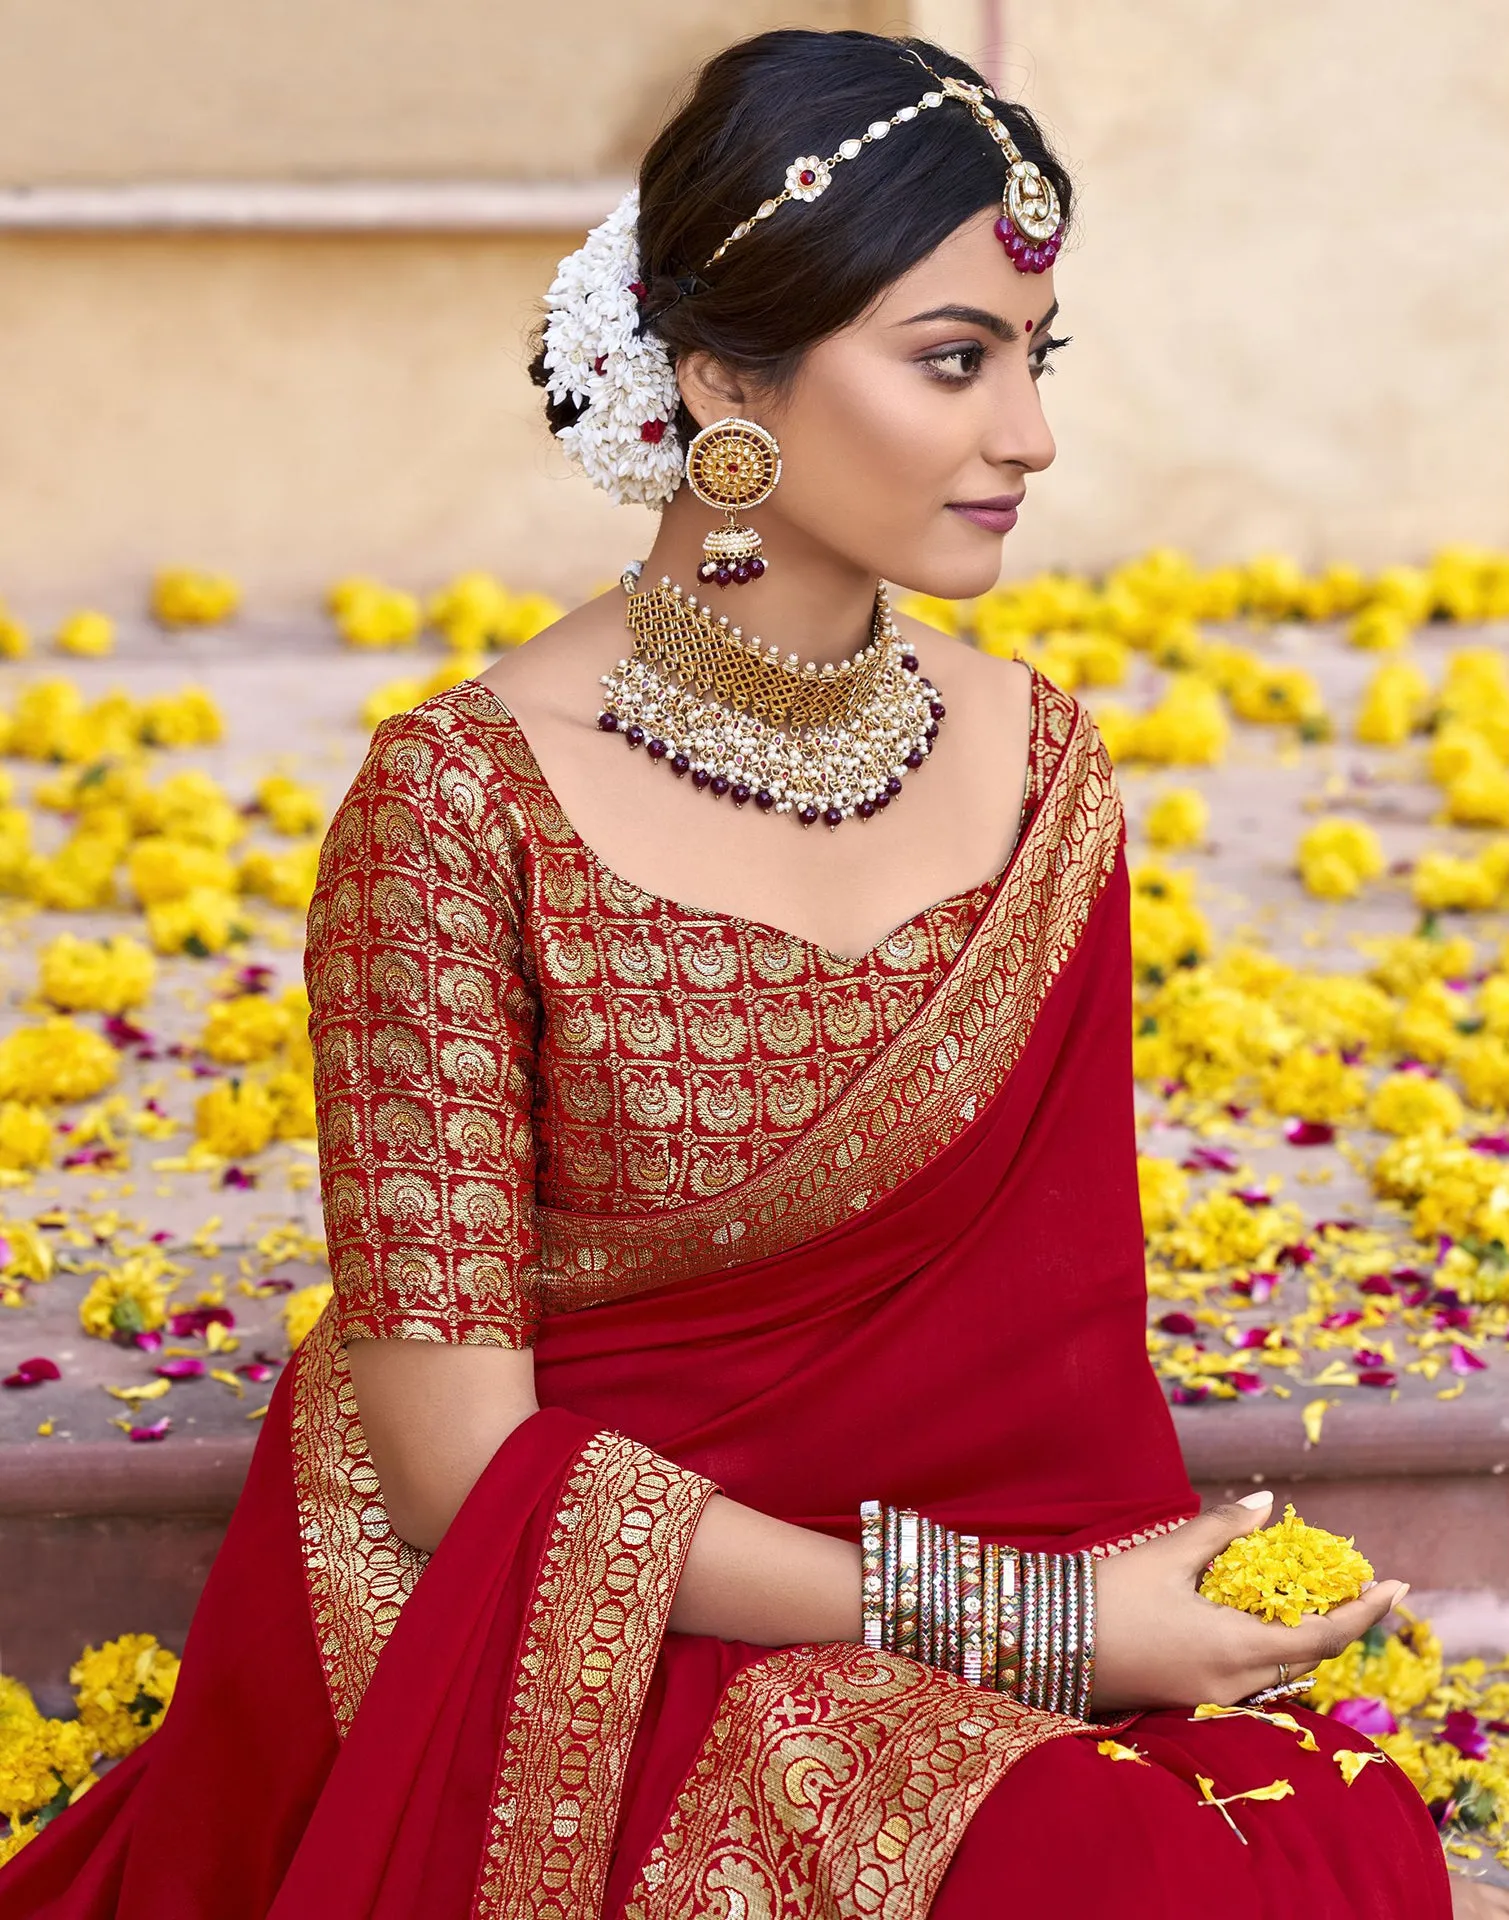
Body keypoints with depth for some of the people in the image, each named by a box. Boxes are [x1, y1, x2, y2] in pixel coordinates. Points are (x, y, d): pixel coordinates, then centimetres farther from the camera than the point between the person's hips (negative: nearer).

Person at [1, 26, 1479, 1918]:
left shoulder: (1033, 767, 0)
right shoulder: (469, 806, -17)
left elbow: (1059, 1320, 9)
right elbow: (460, 1463, -16)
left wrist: (1136, 1600, -12)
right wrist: (1013, 1619, -19)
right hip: (551, 1634, -5)